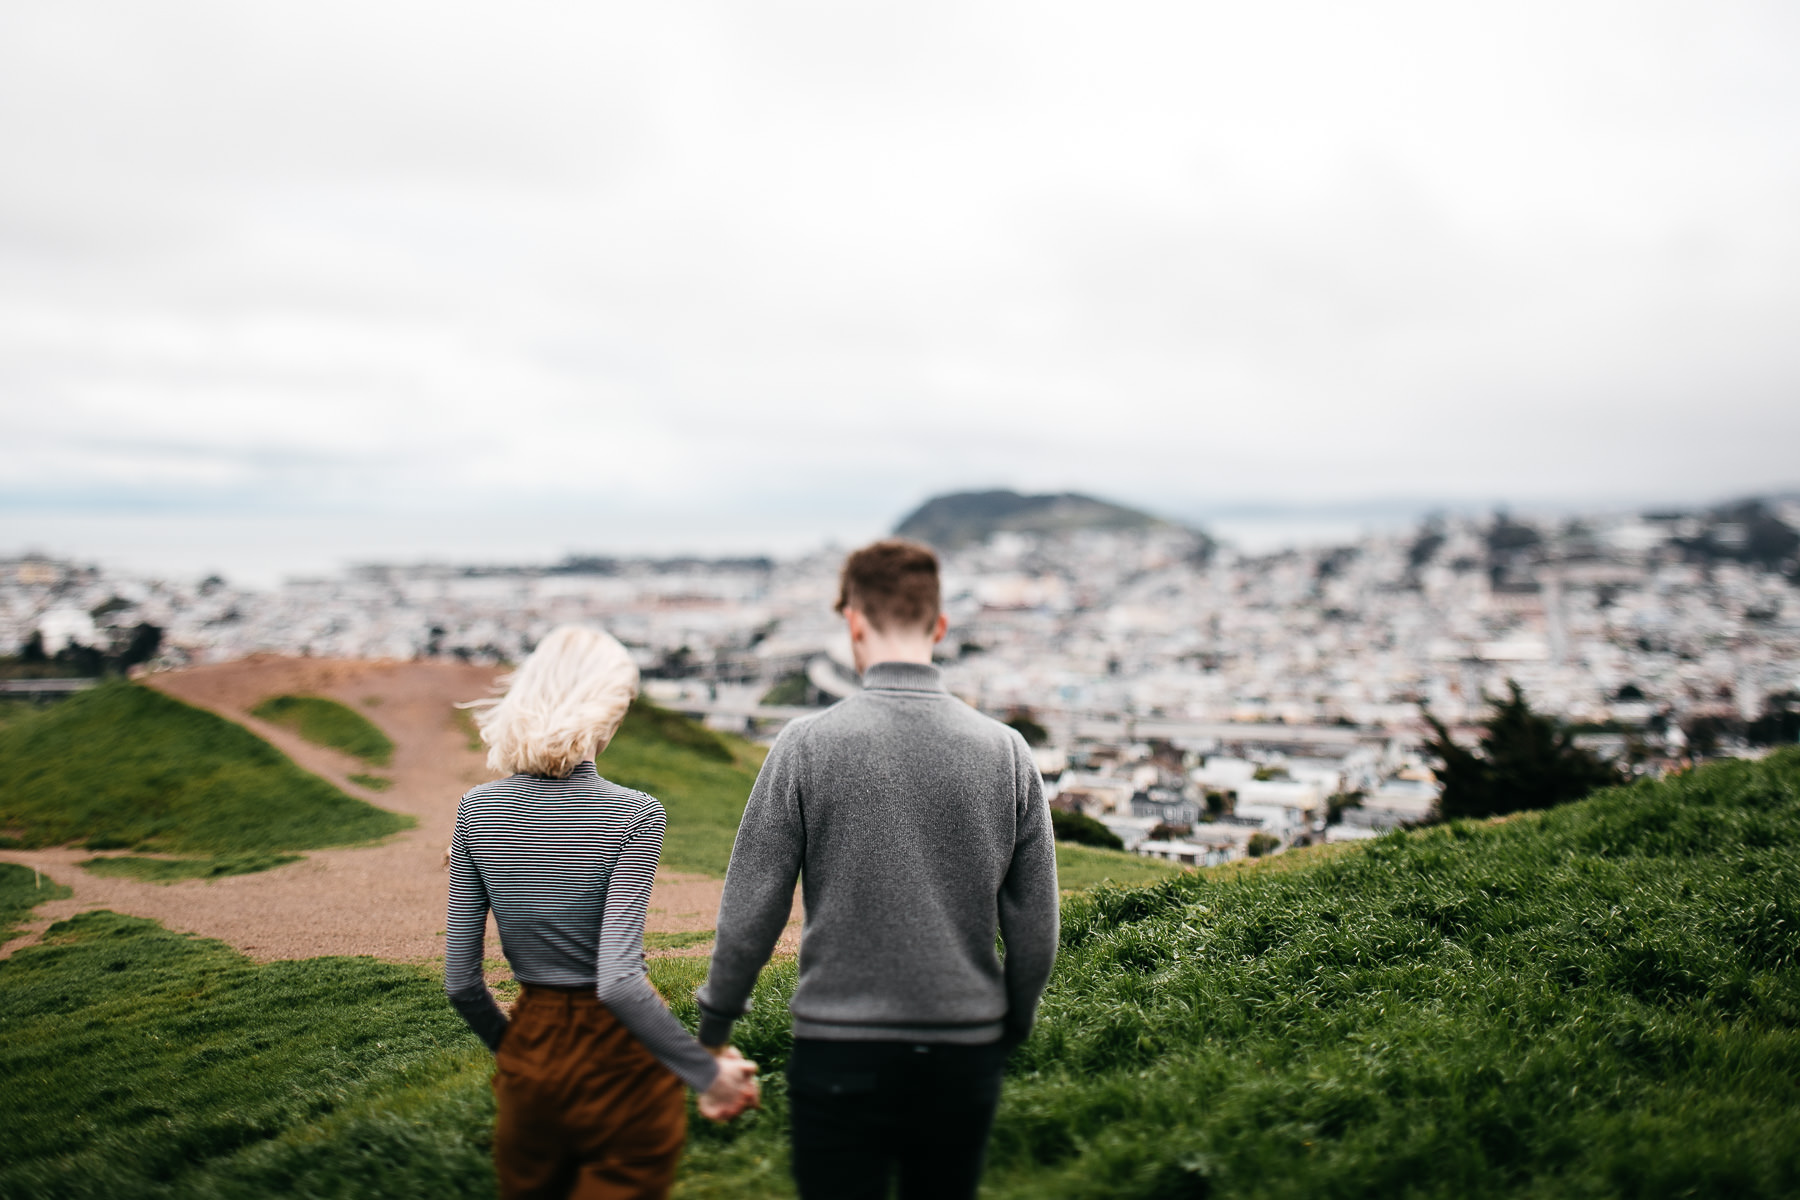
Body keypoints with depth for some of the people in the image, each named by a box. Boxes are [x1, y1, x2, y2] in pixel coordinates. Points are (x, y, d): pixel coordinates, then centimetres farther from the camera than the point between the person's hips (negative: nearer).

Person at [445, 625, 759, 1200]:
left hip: (528, 1062, 4)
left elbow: (460, 980, -1)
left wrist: (509, 1048, 16)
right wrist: (709, 1073, -16)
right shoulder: (632, 815, -17)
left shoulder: (477, 809, -3)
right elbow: (618, 982, -24)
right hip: (620, 1065, -4)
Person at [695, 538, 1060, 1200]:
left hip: (841, 1052, -3)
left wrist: (714, 1028, 9)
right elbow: (1035, 930, 2)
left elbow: (750, 911, -7)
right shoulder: (1005, 751, -2)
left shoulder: (808, 744, -10)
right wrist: (1011, 1030, 19)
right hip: (966, 1053, 3)